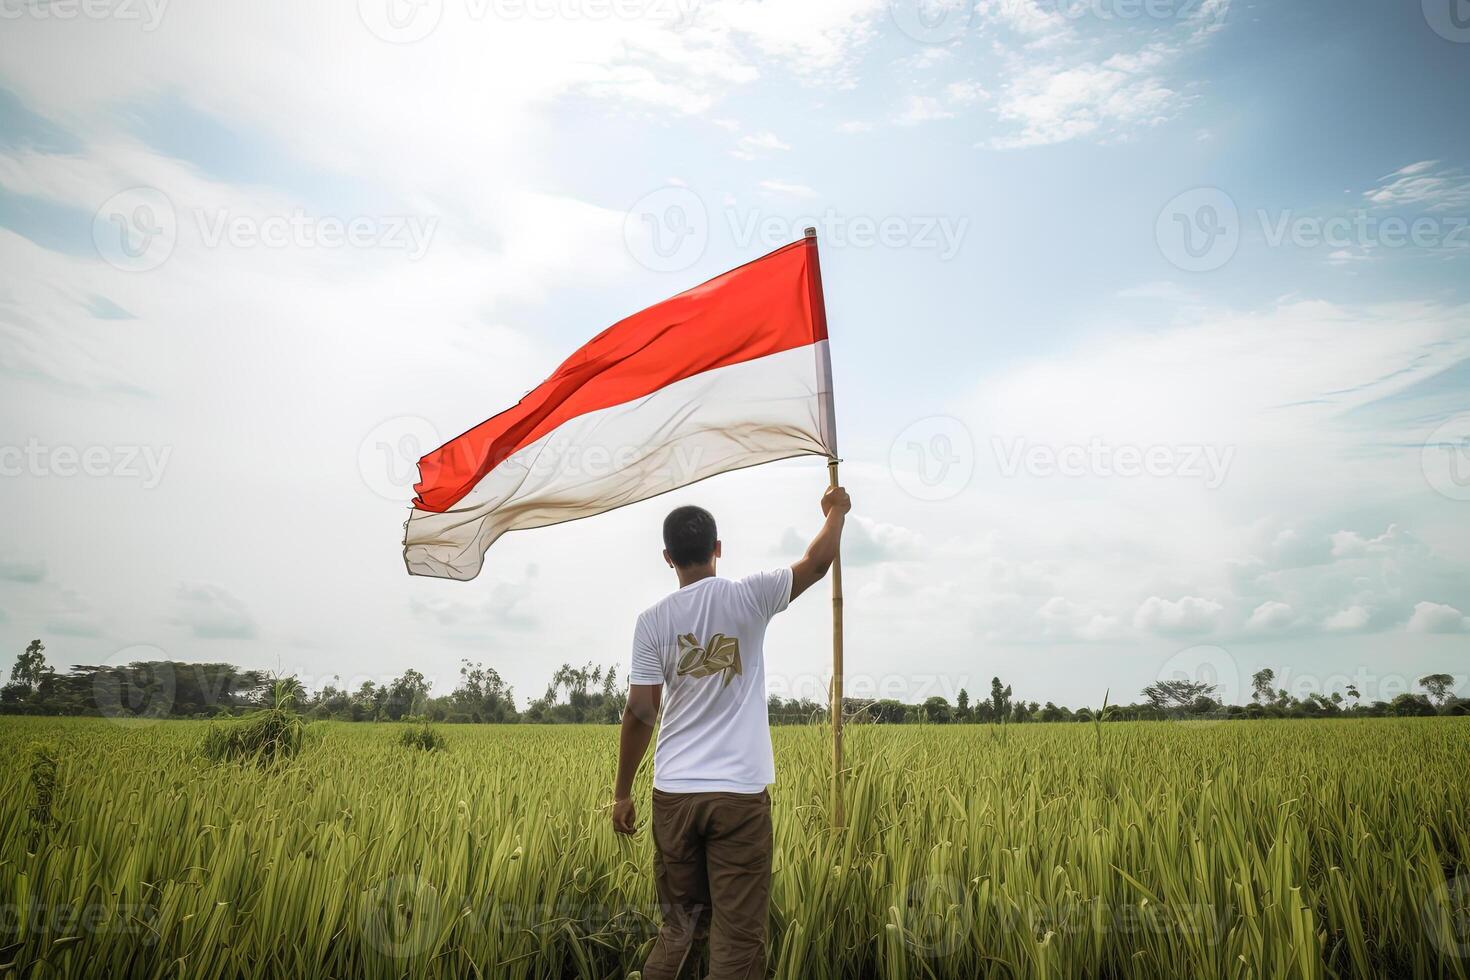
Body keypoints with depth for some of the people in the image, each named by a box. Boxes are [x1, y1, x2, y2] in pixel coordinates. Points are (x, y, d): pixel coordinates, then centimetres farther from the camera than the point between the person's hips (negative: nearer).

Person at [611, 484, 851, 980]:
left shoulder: (653, 620, -1)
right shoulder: (749, 598, -4)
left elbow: (639, 712, -2)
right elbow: (816, 564, 8)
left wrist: (622, 793, 8)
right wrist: (836, 512, 26)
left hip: (674, 792, 3)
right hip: (740, 793, -2)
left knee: (681, 924, 17)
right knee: (738, 935, 3)